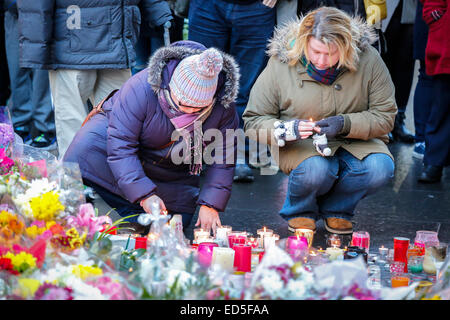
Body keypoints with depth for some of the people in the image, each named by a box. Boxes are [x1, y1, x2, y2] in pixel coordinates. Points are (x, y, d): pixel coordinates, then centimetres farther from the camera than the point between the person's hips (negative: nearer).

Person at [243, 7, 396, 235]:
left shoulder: (368, 59, -10)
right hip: (301, 145, -2)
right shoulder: (280, 64, -11)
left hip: (356, 142, 2)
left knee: (380, 169, -29)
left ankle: (335, 208, 5)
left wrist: (345, 124, -24)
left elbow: (385, 116, -6)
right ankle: (300, 211, 4)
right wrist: (286, 130, -26)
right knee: (316, 170, -36)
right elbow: (253, 121, -5)